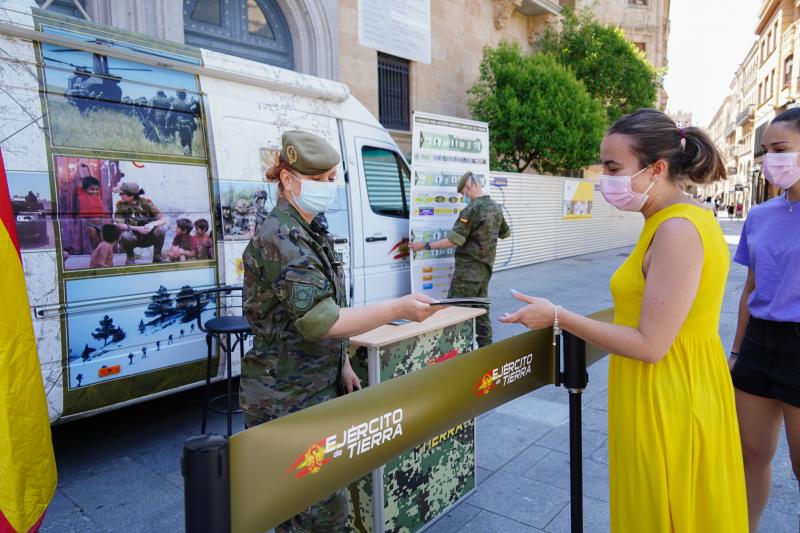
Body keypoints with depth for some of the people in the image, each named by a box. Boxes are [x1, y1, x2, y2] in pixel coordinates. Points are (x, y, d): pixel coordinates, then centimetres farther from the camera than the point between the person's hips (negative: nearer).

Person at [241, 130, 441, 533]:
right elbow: (319, 321, -29)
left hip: (318, 390, 9)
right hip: (287, 401, -9)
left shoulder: (311, 235, 9)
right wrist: (399, 309, -30)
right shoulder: (278, 239, -21)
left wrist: (342, 365, 12)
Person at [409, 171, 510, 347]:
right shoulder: (496, 207, 11)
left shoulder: (472, 209, -16)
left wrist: (425, 246, -15)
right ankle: (486, 348, 20)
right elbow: (505, 233, 27)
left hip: (469, 268, -9)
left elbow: (454, 240, -20)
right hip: (485, 268, 9)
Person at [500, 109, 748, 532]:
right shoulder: (681, 221, 7)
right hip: (681, 391, 9)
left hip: (667, 403, -9)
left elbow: (650, 345, -24)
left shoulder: (677, 230, -23)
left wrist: (557, 317, -19)